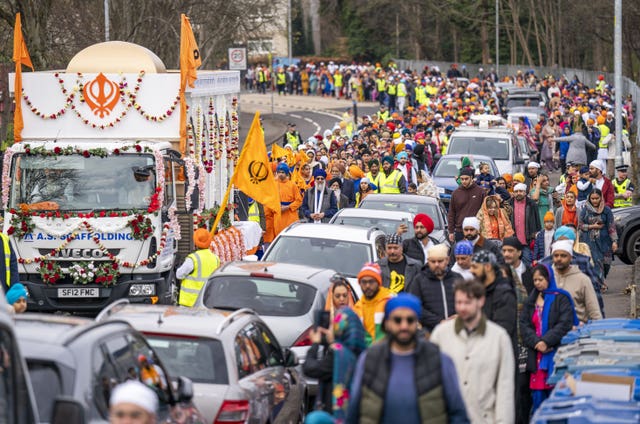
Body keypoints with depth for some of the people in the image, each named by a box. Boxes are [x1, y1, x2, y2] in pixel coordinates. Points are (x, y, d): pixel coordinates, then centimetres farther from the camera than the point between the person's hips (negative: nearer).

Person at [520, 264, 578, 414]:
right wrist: (536, 342, -9)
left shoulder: (561, 298, 1)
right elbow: (524, 324, 7)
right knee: (537, 393, 2)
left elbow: (565, 324, -9)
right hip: (536, 354, 4)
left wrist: (546, 341, -16)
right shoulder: (531, 300, 16)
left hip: (555, 352, -4)